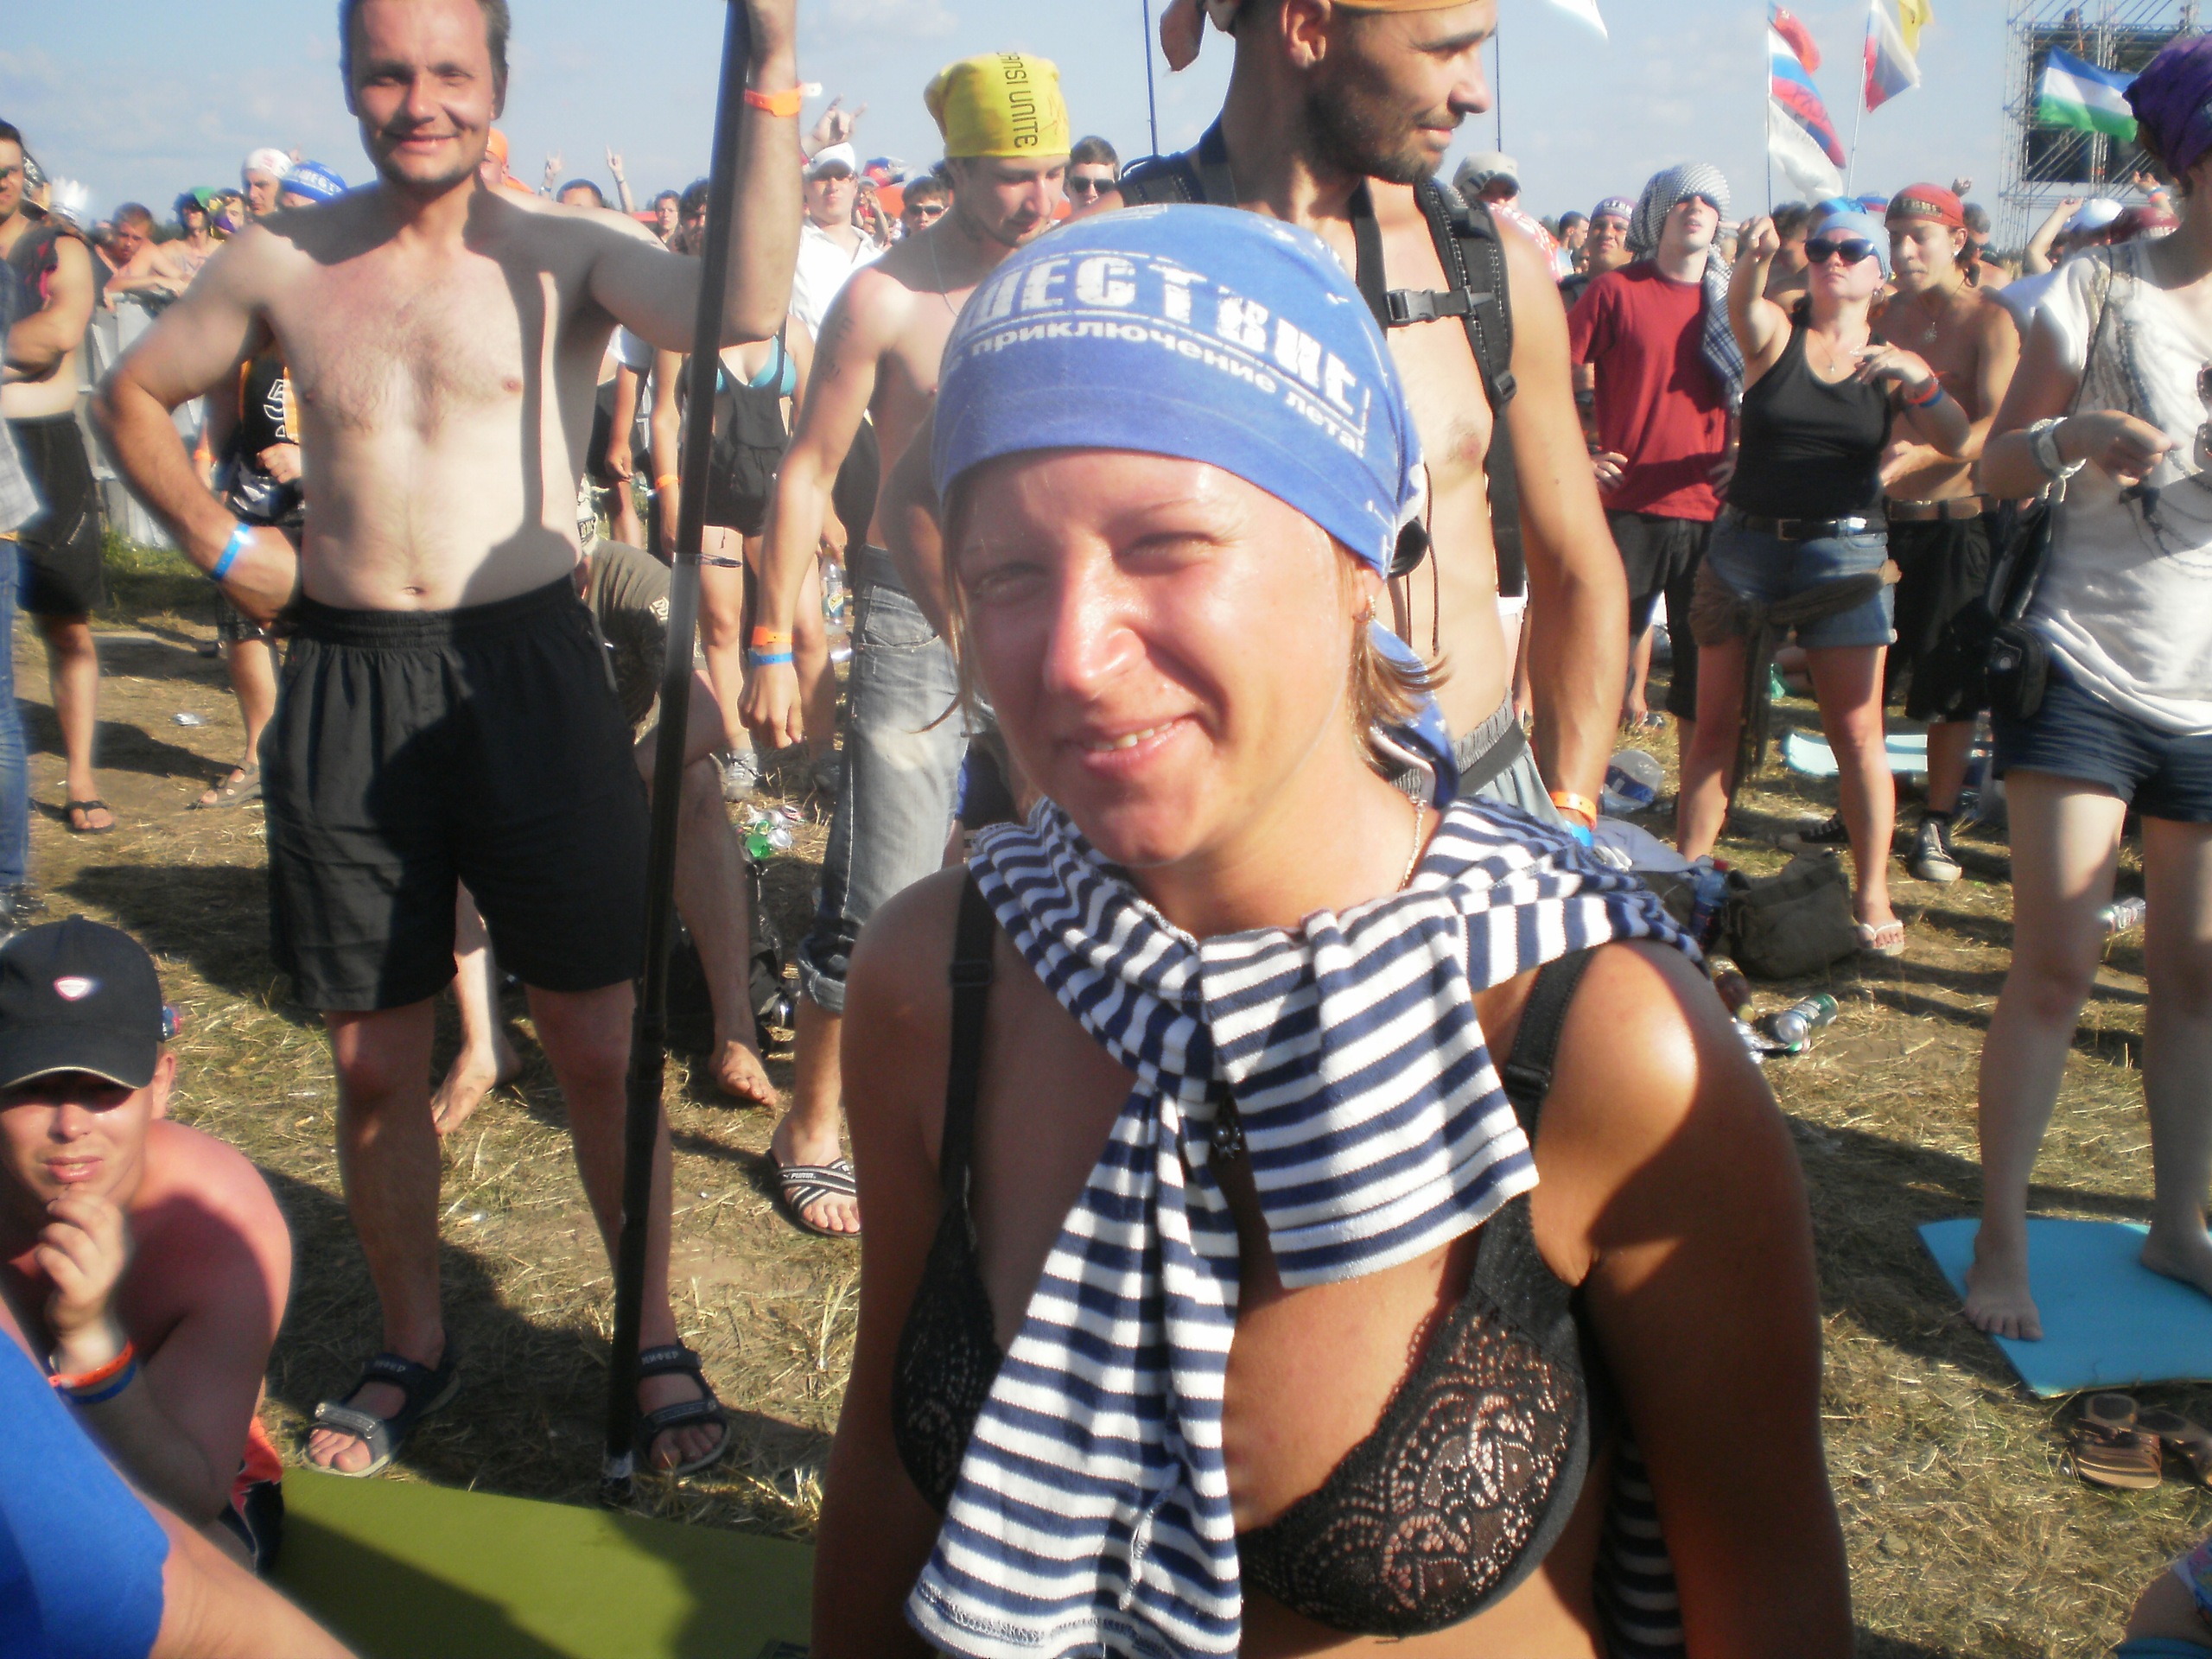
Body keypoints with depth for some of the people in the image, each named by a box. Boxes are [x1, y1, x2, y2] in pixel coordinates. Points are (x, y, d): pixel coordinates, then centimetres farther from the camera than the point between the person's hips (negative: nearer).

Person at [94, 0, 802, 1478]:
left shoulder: (566, 251, -2)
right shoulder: (281, 264, 7)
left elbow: (746, 311, -22)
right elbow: (134, 395, 23)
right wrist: (223, 545, 10)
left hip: (528, 665, -3)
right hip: (346, 684, 3)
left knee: (599, 1042, 3)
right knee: (374, 1062, 11)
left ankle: (656, 1340, 22)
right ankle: (414, 1348, 31)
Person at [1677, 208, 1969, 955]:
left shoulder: (1889, 360, 6)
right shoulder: (1775, 332, 4)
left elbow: (1953, 441, -6)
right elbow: (1742, 306, -21)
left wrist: (1918, 379, -24)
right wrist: (1756, 256, -42)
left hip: (1842, 550, 0)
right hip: (1747, 542, 0)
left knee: (1857, 733, -2)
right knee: (1716, 726, 4)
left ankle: (1873, 893, 8)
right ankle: (1686, 873, 15)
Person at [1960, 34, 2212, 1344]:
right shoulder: (2105, 291, -2)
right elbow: (1997, 472, -1)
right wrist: (2068, 436, -22)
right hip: (2089, 670, -4)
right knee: (2056, 964, -6)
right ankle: (2002, 1238, 5)